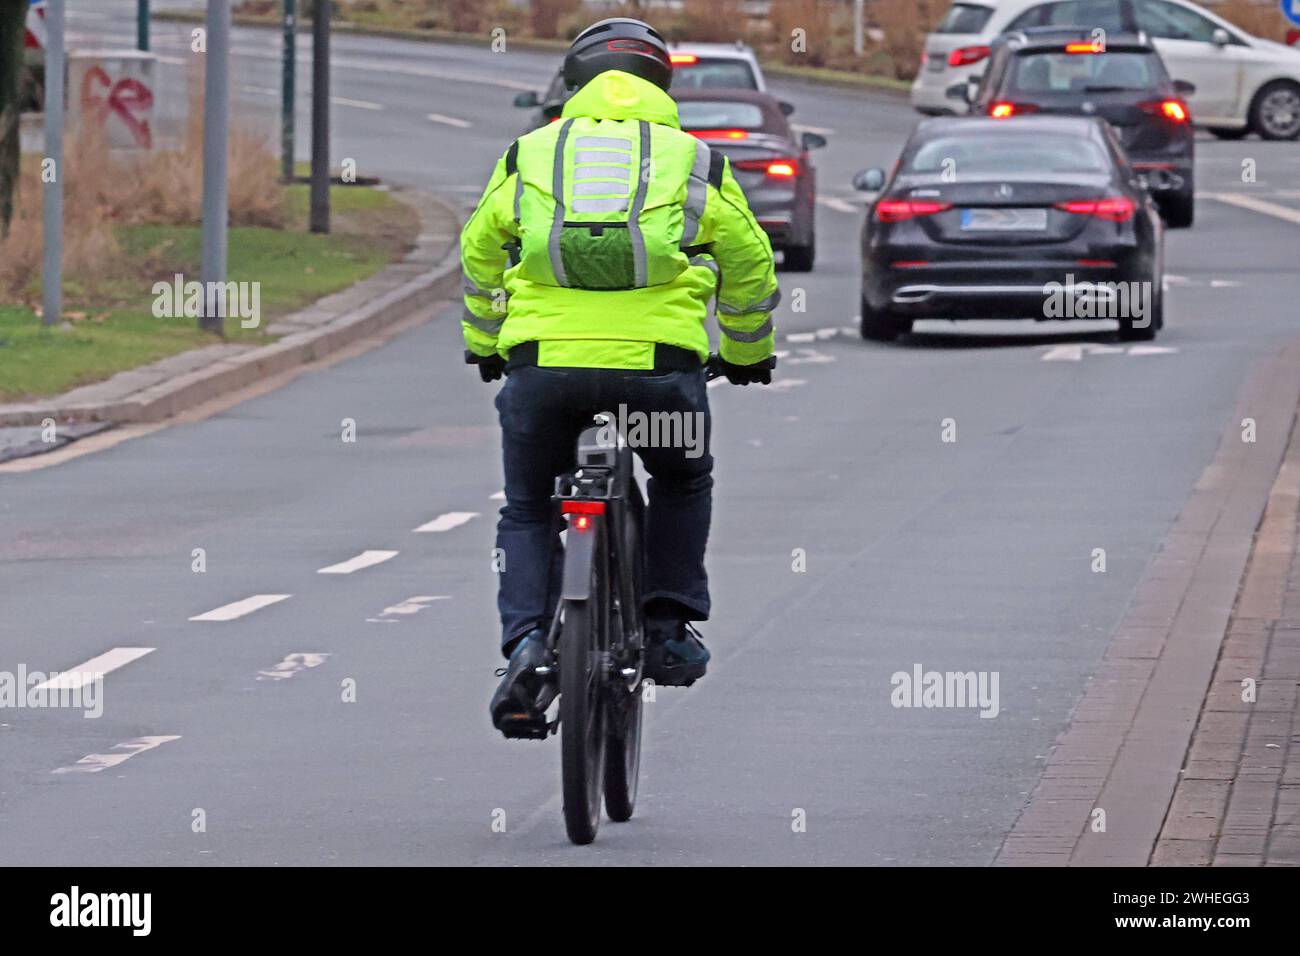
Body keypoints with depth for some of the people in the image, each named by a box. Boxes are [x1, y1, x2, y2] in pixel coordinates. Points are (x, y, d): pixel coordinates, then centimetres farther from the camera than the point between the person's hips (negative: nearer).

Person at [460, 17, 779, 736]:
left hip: (542, 363, 0)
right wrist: (748, 353, 42)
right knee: (683, 484, 29)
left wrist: (485, 346, 43)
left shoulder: (528, 155, 17)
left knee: (528, 512, 18)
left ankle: (527, 641, -3)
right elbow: (750, 271, 24)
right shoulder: (696, 163, 15)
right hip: (661, 365, 0)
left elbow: (478, 258, 27)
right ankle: (669, 628, 21)